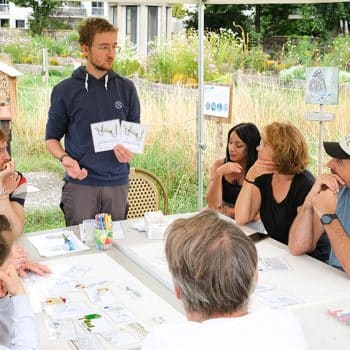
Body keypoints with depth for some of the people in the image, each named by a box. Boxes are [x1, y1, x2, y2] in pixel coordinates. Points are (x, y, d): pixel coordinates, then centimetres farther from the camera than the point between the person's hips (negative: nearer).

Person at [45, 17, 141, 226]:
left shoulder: (126, 88, 5)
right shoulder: (65, 91, 0)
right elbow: (52, 138, 5)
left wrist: (130, 151, -10)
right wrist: (65, 158, -15)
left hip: (117, 183, 2)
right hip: (80, 184, -2)